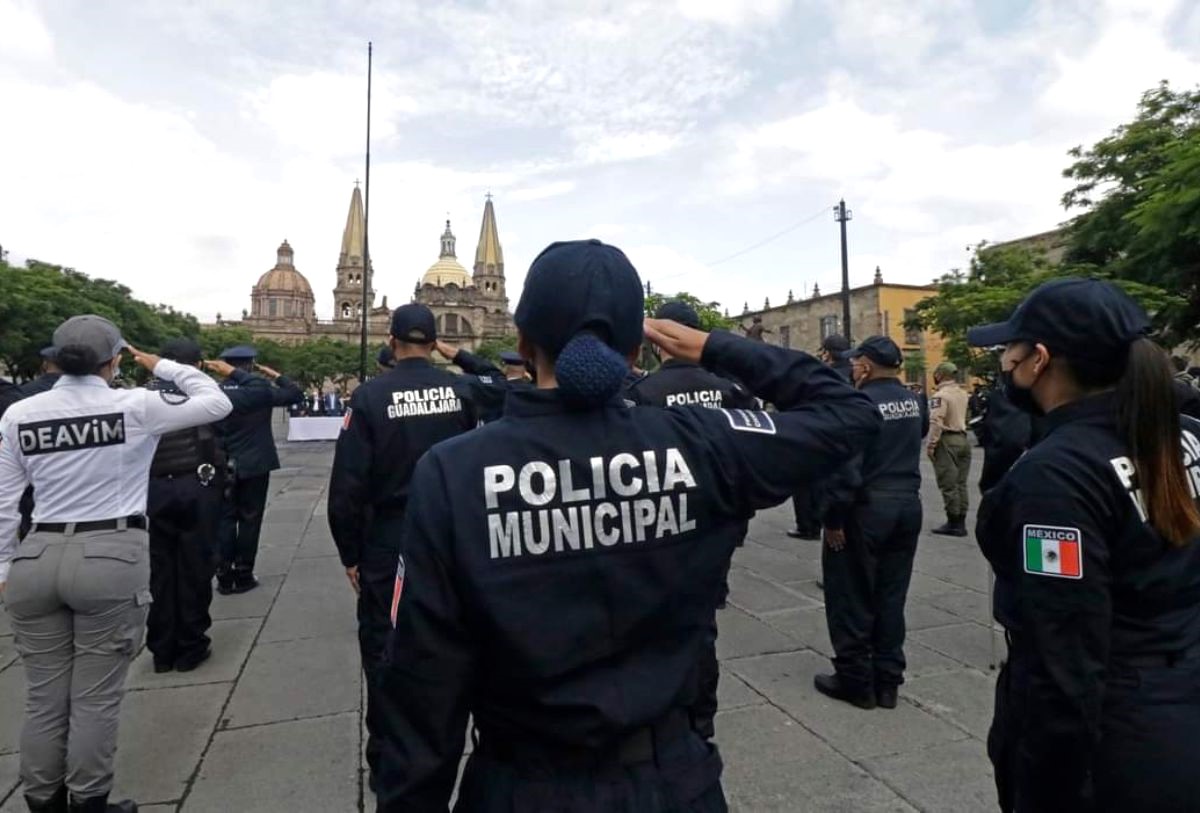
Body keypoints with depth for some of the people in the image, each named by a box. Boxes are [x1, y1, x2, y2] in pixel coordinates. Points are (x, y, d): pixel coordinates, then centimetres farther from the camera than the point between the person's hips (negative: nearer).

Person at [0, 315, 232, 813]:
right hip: (112, 559, -4)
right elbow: (217, 403, 3)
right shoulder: (135, 406, -7)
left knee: (43, 698, 15)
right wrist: (161, 366, 11)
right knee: (95, 698, 7)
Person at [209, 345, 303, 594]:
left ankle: (224, 576, 11)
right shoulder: (261, 388, -11)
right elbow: (296, 394, -3)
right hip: (255, 464, -2)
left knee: (225, 518, 10)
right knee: (249, 518, 6)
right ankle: (243, 575, 10)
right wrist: (275, 375, 4)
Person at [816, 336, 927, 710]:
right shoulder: (913, 401, 6)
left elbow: (845, 466, -22)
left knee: (852, 598, 6)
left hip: (866, 508, -7)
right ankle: (887, 680, 22)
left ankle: (855, 680, 15)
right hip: (908, 505, 7)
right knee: (891, 596, 14)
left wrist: (833, 517, -16)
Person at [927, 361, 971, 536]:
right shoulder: (962, 394, 12)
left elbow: (936, 422, -19)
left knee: (948, 484, -3)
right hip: (962, 439, 8)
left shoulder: (940, 395, -14)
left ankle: (954, 523, -1)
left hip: (947, 440, -8)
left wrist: (930, 445, -16)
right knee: (960, 483, 11)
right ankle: (960, 521, 15)